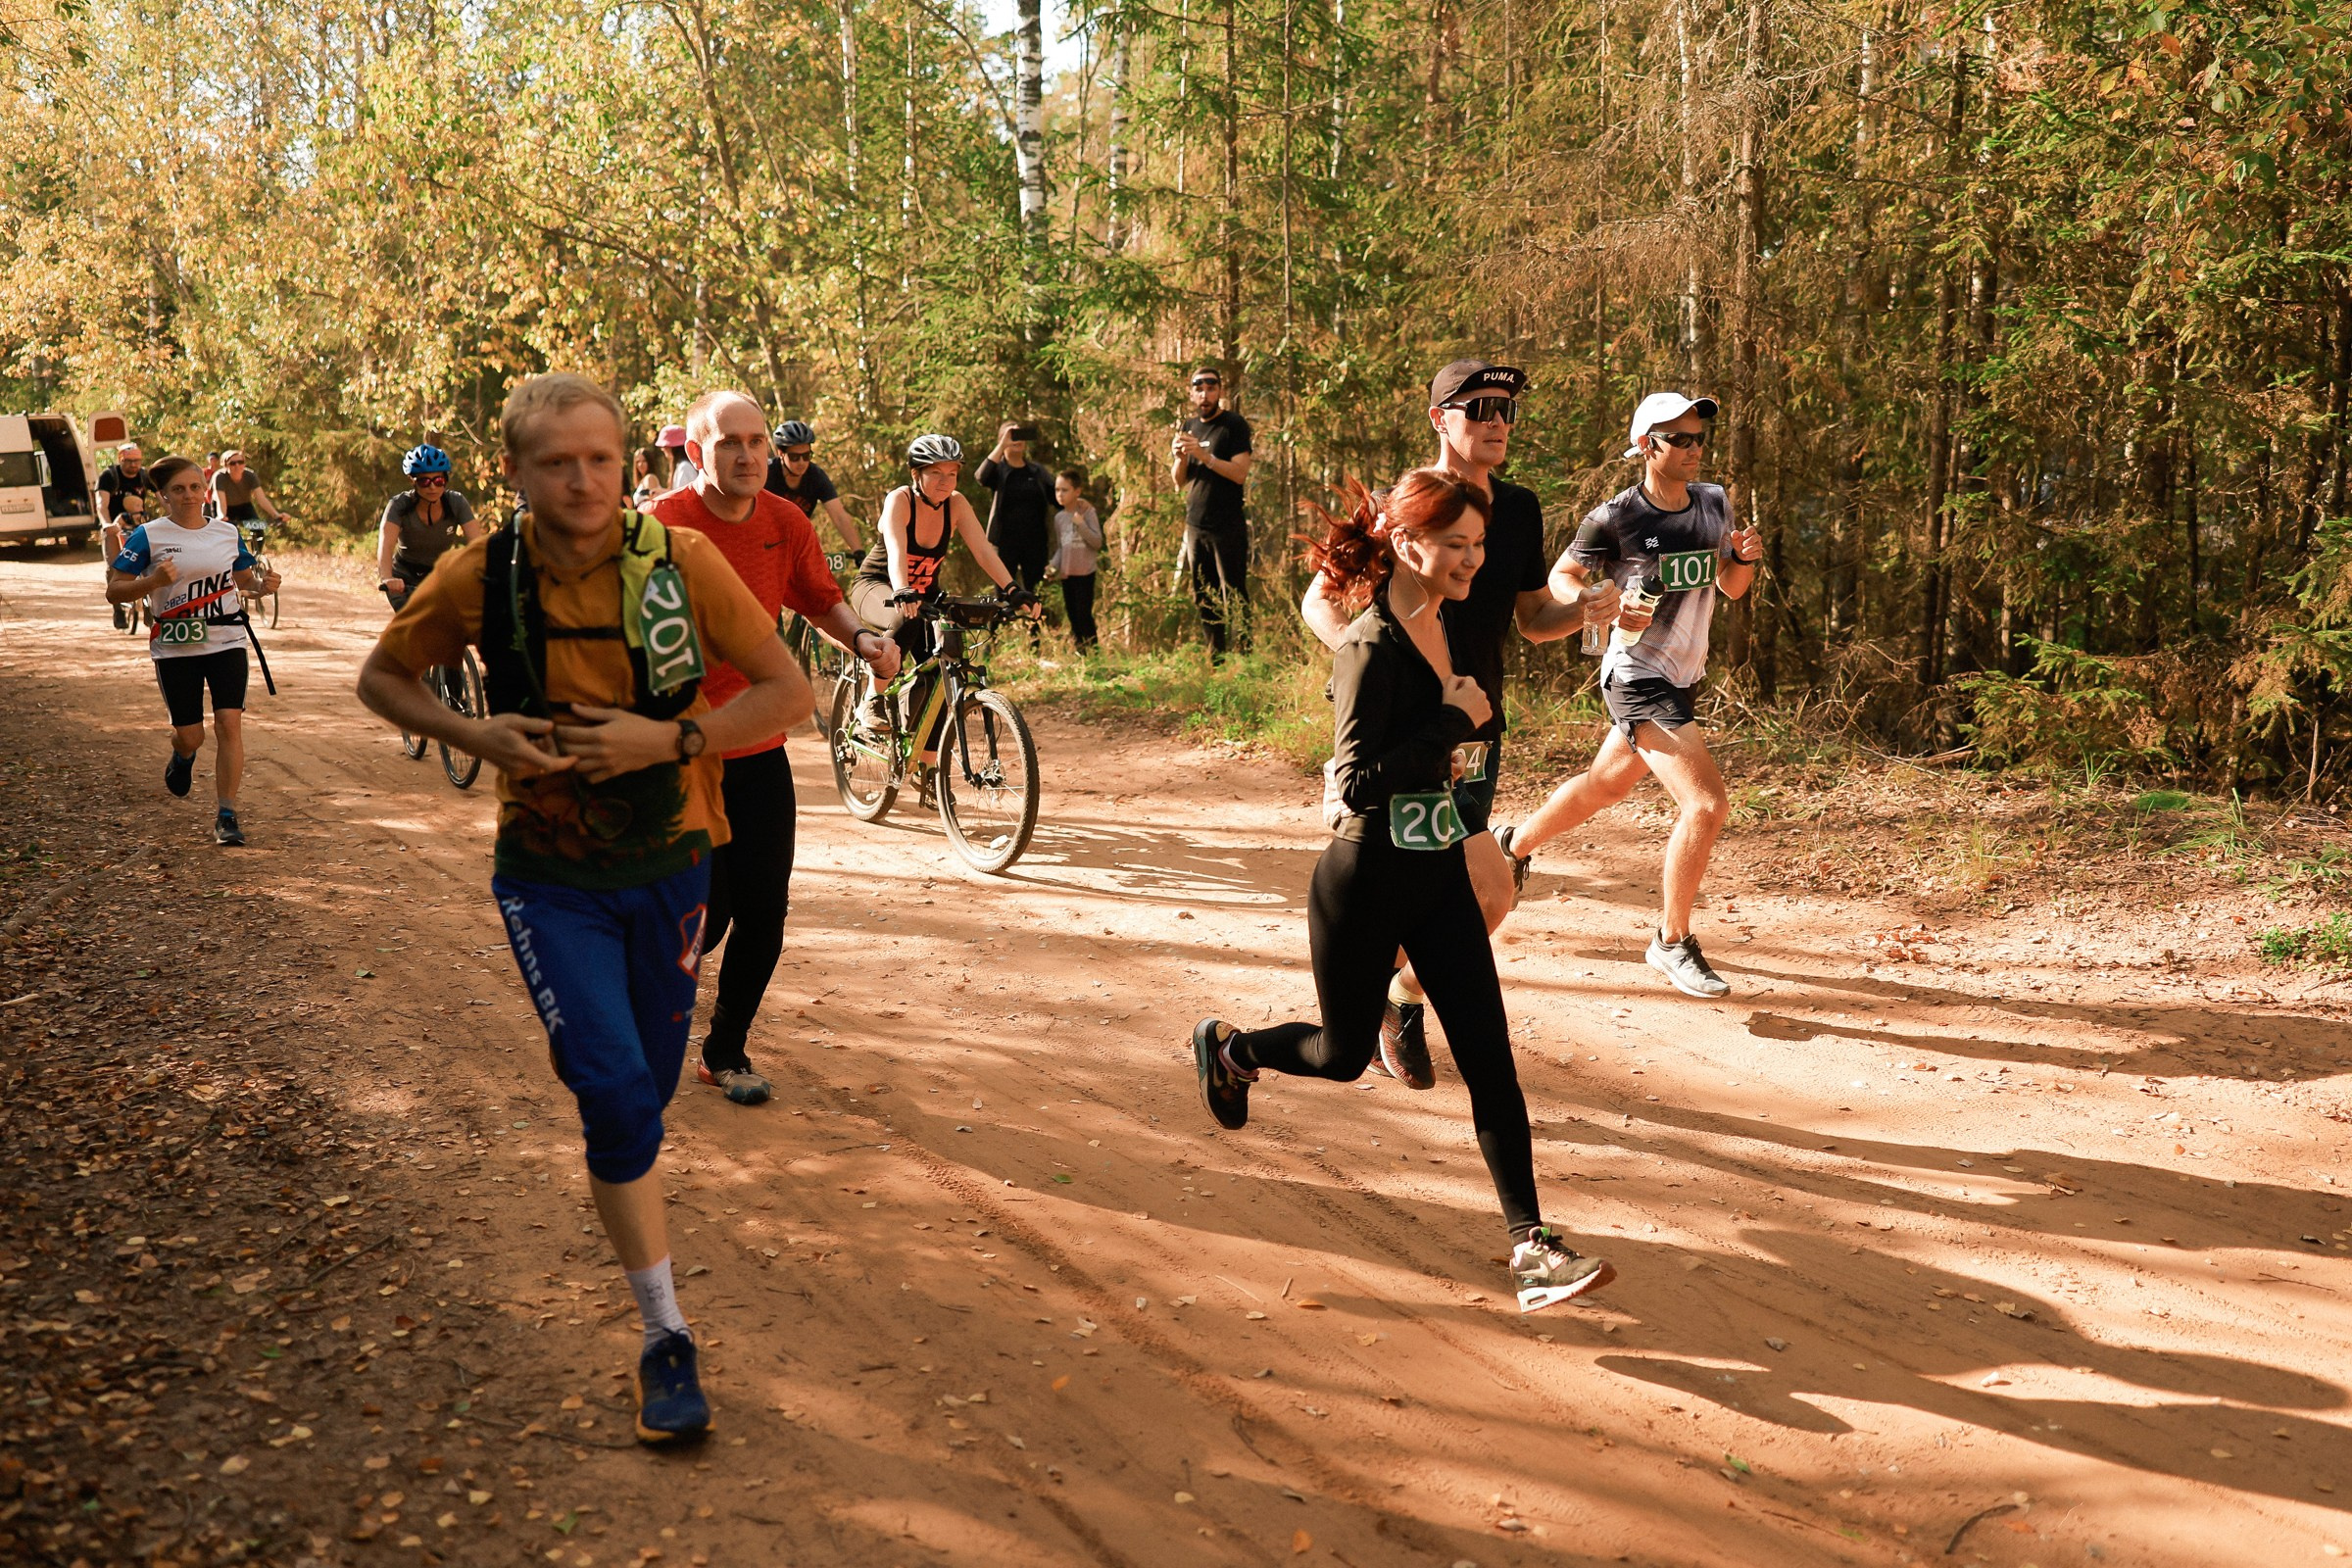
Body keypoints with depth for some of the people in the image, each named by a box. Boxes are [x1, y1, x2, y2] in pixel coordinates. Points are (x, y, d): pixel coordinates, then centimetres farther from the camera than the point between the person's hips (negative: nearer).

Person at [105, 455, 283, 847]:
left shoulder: (227, 531, 7)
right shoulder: (148, 536, -4)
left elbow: (244, 578, 22)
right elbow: (114, 591, -5)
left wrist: (263, 585, -2)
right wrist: (153, 581, -23)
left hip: (227, 641, 2)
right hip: (175, 648, -1)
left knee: (229, 724, -12)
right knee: (190, 736, 4)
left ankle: (226, 815, -4)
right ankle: (183, 755, 44)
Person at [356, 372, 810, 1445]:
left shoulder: (682, 562, -15)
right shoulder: (477, 580, -12)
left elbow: (787, 692, -9)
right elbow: (382, 679, 4)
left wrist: (669, 738, -23)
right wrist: (474, 735, -15)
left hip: (666, 867, 1)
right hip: (549, 879, -1)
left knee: (648, 1091, 16)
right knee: (617, 1095, -13)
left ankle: (621, 1197, 52)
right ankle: (665, 1337, 1)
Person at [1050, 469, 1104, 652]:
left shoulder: (1087, 512, -9)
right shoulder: (1059, 518, 6)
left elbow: (1097, 542, -13)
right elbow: (1060, 547, 13)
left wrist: (1081, 525, -25)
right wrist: (1054, 566, -2)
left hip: (1085, 573, -5)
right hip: (1066, 573, 5)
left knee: (1084, 613, -6)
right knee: (1072, 614, 11)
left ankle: (1092, 651, 4)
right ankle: (1079, 652, 22)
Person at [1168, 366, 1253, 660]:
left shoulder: (1234, 425, -4)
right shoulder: (1189, 427, 14)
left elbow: (1239, 473, -14)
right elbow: (1178, 480, 14)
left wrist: (1204, 455, -24)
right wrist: (1180, 457, -7)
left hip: (1228, 527, -6)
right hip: (1195, 526, 6)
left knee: (1234, 598, -5)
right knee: (1203, 598, 6)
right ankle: (1214, 660, 11)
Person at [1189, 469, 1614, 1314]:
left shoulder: (1439, 624, 6)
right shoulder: (1371, 648, -20)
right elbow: (1360, 783, -27)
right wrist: (1455, 720, -23)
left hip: (1439, 878, 7)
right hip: (1365, 884, -7)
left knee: (1490, 1058, -1)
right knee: (1345, 1054, 13)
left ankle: (1531, 1245, 1)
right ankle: (1226, 1047, 43)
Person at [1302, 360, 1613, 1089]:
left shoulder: (1519, 510, 8)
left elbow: (1531, 619, 16)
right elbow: (1319, 601, -6)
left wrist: (1585, 609, -5)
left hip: (1477, 732, 6)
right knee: (1491, 892, -14)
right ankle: (1400, 996, 9)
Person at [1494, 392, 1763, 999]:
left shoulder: (1714, 502, 5)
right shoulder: (1615, 517, -15)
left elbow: (1730, 588, 14)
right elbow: (1561, 577, -4)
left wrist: (1745, 558, -8)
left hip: (1681, 678, 8)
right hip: (1638, 680, -8)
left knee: (1603, 786, 24)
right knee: (1706, 805, -17)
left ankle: (1516, 845, 49)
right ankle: (1672, 942, 0)